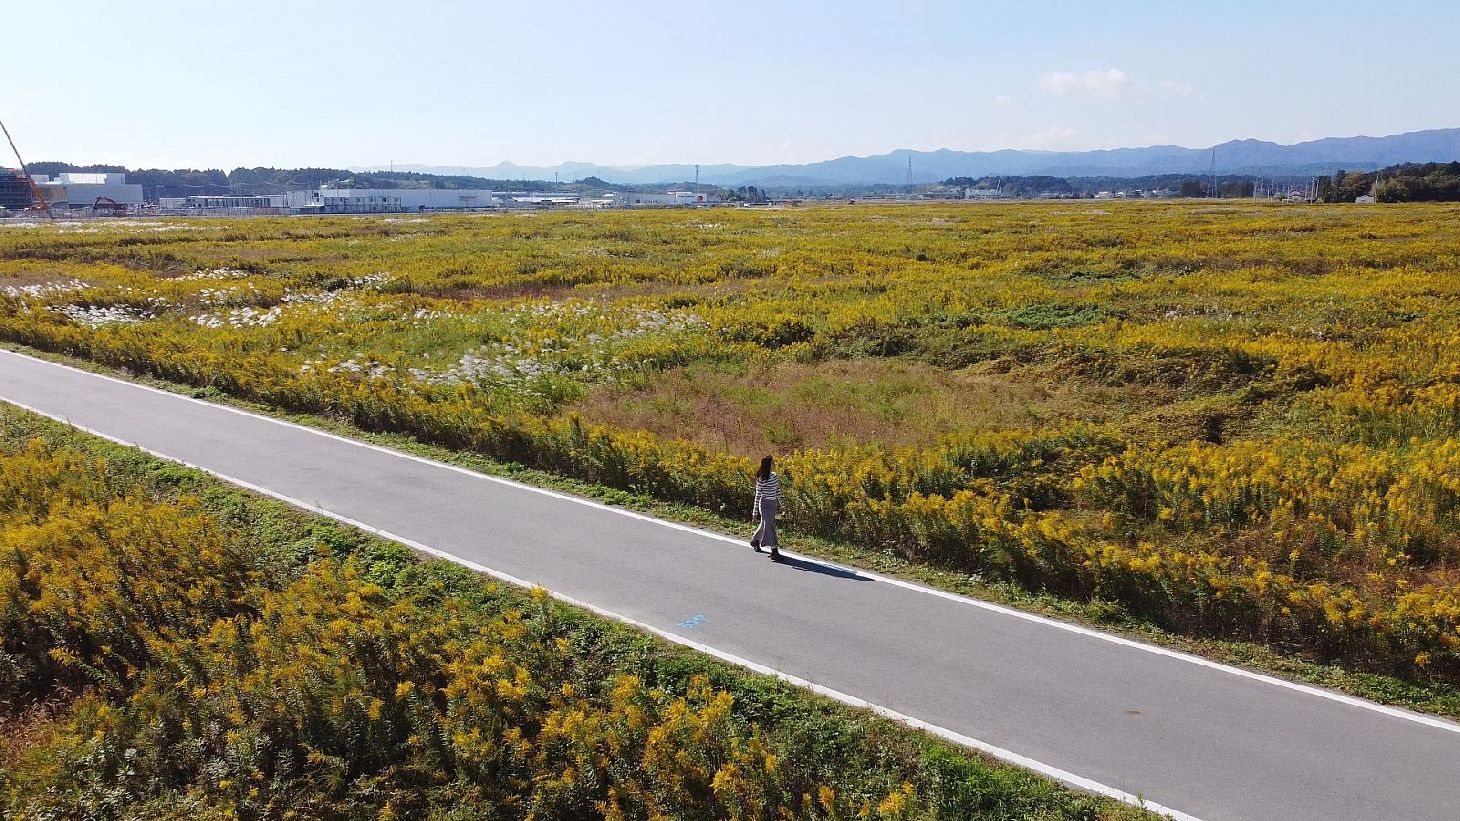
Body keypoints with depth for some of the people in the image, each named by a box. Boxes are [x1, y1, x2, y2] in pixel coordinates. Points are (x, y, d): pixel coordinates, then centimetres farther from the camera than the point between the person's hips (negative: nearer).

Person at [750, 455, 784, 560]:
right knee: (769, 525, -11)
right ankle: (774, 551, -11)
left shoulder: (775, 476, 3)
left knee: (764, 524, 19)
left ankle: (755, 541, 44)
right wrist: (755, 512, -10)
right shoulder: (761, 479, -15)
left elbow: (778, 491, 14)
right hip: (765, 504, -7)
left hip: (773, 504, 7)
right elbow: (757, 496, -11)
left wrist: (780, 505, 14)